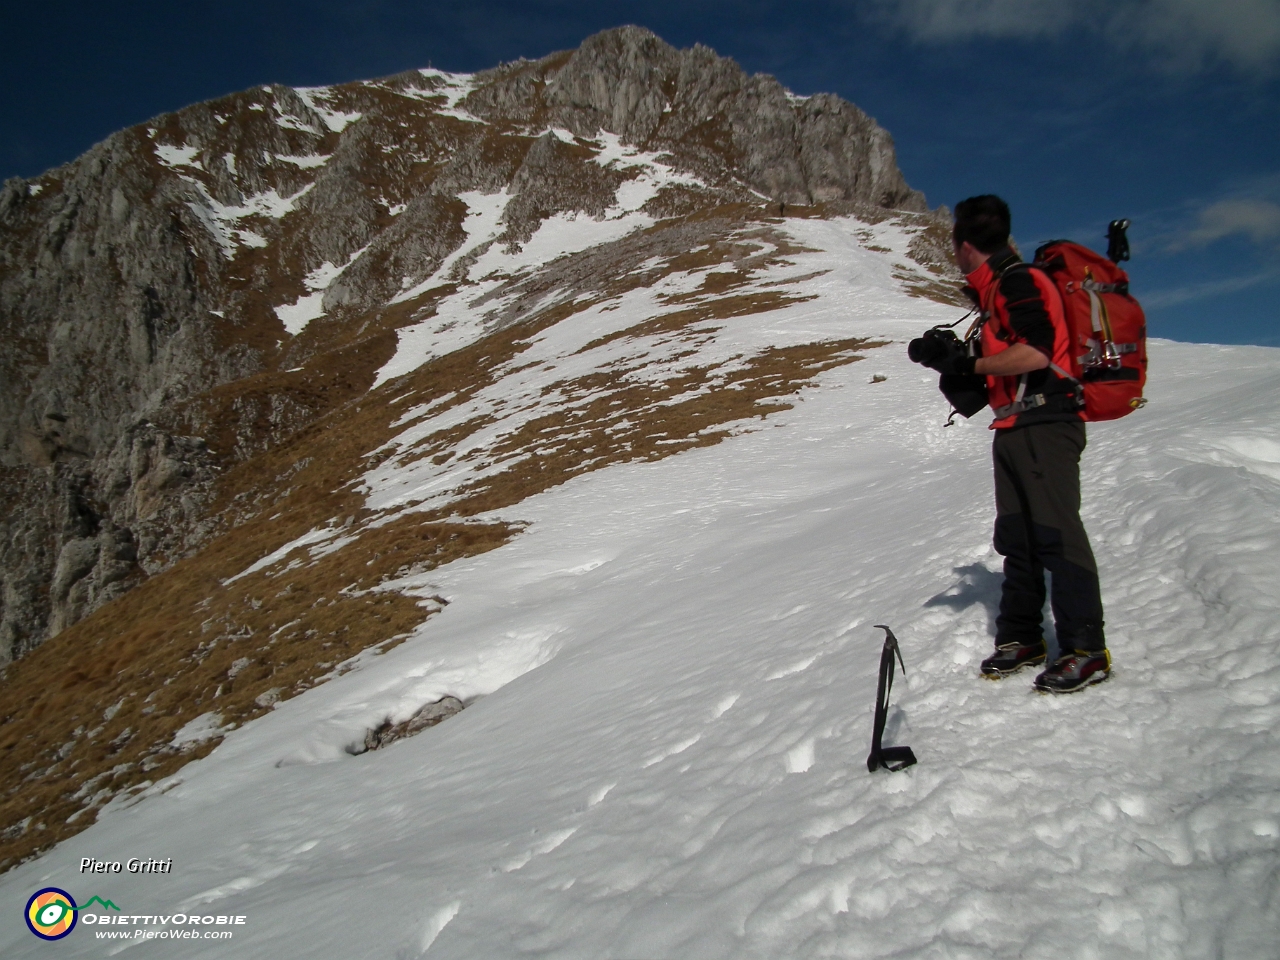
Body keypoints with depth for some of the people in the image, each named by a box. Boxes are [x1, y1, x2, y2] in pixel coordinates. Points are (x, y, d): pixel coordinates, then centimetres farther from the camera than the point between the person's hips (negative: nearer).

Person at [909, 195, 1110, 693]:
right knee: (1016, 538, 10)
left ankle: (1086, 648, -5)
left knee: (1055, 531, -10)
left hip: (1044, 424, -10)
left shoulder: (1018, 281, -10)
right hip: (1014, 428, 10)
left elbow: (1036, 352, -23)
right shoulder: (997, 288, 21)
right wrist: (954, 359, 9)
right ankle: (1022, 636, 18)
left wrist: (969, 363, -15)